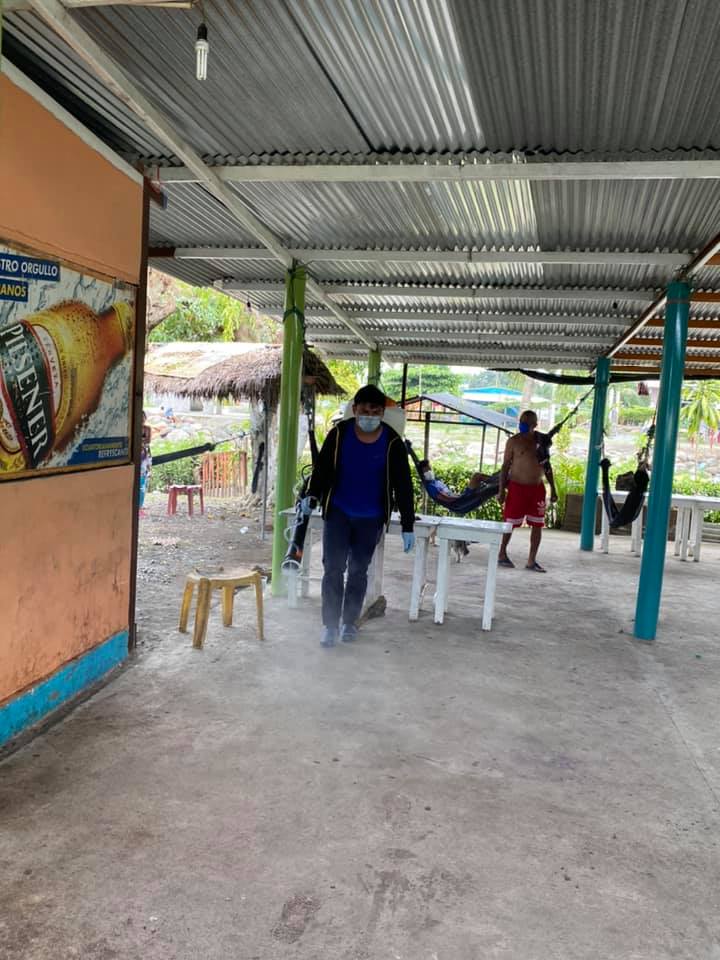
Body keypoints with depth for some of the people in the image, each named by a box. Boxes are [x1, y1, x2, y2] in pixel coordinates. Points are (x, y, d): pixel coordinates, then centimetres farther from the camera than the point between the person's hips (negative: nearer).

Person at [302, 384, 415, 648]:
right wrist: (312, 496, -19)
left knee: (358, 571, 11)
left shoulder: (392, 442, -11)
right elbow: (322, 467, 0)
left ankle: (350, 622, 26)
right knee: (333, 568, -4)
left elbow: (403, 485, -7)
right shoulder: (339, 433, -9)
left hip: (371, 518, 0)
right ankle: (330, 624, 6)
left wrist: (408, 526, -9)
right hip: (338, 512, 0)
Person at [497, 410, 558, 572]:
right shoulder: (514, 441, -3)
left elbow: (547, 465, 13)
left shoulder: (541, 440, 7)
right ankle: (502, 555, 19)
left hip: (537, 488, 4)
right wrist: (501, 489, -8)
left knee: (537, 525, 3)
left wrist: (553, 489, 10)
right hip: (517, 487, -4)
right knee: (509, 523, 2)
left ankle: (532, 561, 11)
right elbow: (506, 466, -3)